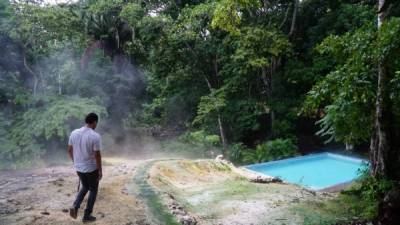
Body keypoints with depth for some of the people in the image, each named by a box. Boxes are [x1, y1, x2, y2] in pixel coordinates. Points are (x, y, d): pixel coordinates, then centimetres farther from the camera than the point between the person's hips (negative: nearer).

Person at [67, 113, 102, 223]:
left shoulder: (74, 133, -2)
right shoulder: (95, 136, -20)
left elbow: (70, 150, 6)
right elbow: (97, 155, -19)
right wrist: (100, 171, -9)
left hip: (78, 167, 6)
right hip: (92, 168, -5)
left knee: (84, 187, 27)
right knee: (93, 190, 14)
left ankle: (75, 206, 7)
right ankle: (87, 215, 18)